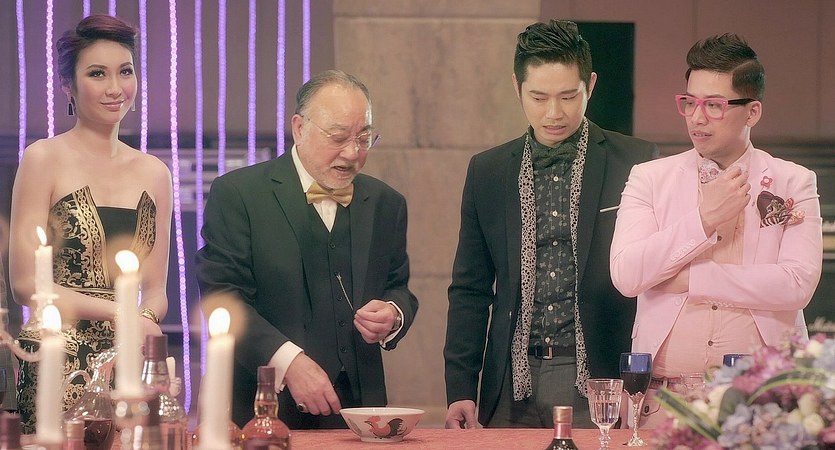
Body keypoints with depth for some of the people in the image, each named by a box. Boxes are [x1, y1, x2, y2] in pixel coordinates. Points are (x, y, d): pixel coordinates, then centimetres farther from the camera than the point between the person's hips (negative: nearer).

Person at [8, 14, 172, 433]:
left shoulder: (154, 174, 12)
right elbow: (25, 284, -6)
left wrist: (144, 321, -10)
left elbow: (155, 292, 13)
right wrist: (119, 313, -12)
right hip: (56, 365, -4)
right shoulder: (44, 159, -2)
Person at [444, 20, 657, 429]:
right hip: (514, 391, 3)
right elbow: (470, 289, 13)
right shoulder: (487, 172, 10)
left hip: (600, 382, -2)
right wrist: (460, 388, 5)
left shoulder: (636, 163, 0)